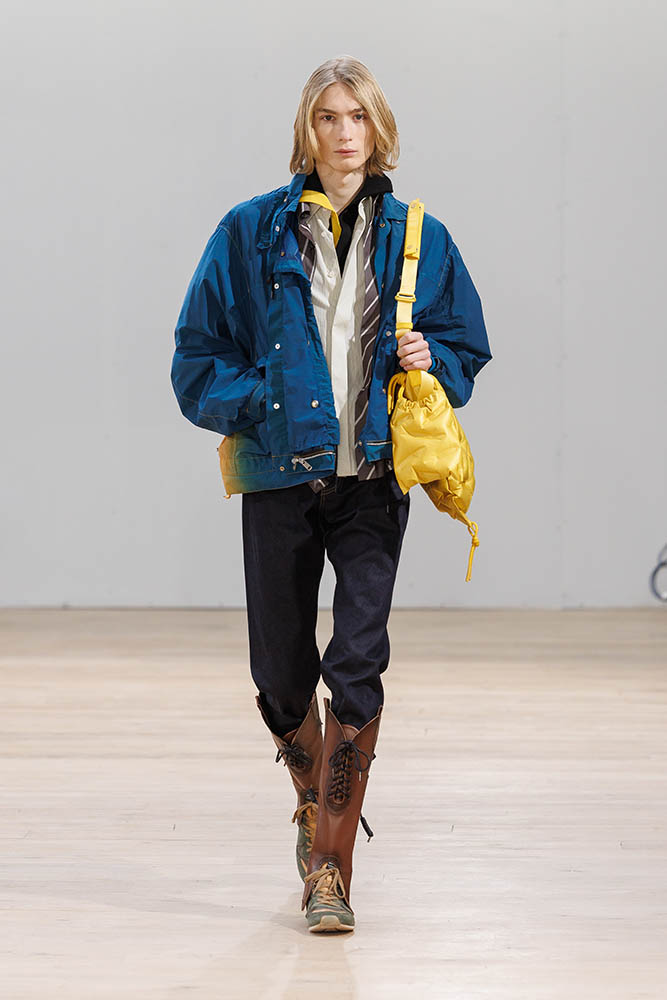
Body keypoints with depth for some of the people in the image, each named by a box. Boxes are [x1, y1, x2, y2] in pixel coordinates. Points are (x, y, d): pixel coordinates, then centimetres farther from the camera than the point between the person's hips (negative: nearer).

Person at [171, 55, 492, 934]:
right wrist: (261, 402, -10)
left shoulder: (418, 239, 5)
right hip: (279, 478, 1)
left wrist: (430, 360, -6)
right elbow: (199, 352, 4)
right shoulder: (252, 233, 1)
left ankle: (330, 863, -6)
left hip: (375, 477, 0)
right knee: (281, 670, 9)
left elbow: (467, 343, 15)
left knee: (357, 665, -13)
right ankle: (317, 802, 38)